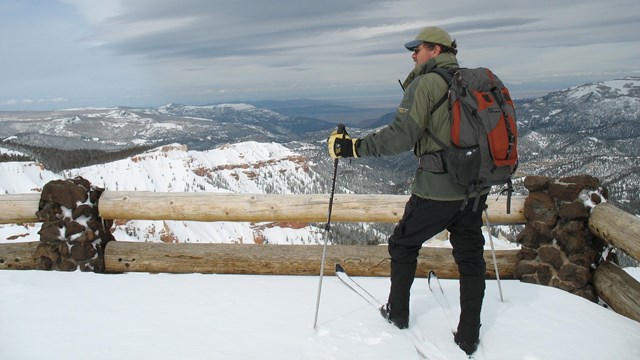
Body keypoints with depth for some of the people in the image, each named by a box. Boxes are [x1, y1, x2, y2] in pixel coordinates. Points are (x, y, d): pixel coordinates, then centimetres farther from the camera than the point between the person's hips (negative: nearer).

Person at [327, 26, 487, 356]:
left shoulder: (425, 84, -10)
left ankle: (398, 313, 29)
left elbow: (401, 135, -21)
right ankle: (469, 338, 21)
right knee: (470, 258, 13)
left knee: (403, 245, 16)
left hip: (437, 190, -6)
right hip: (474, 188, 6)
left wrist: (353, 147, -17)